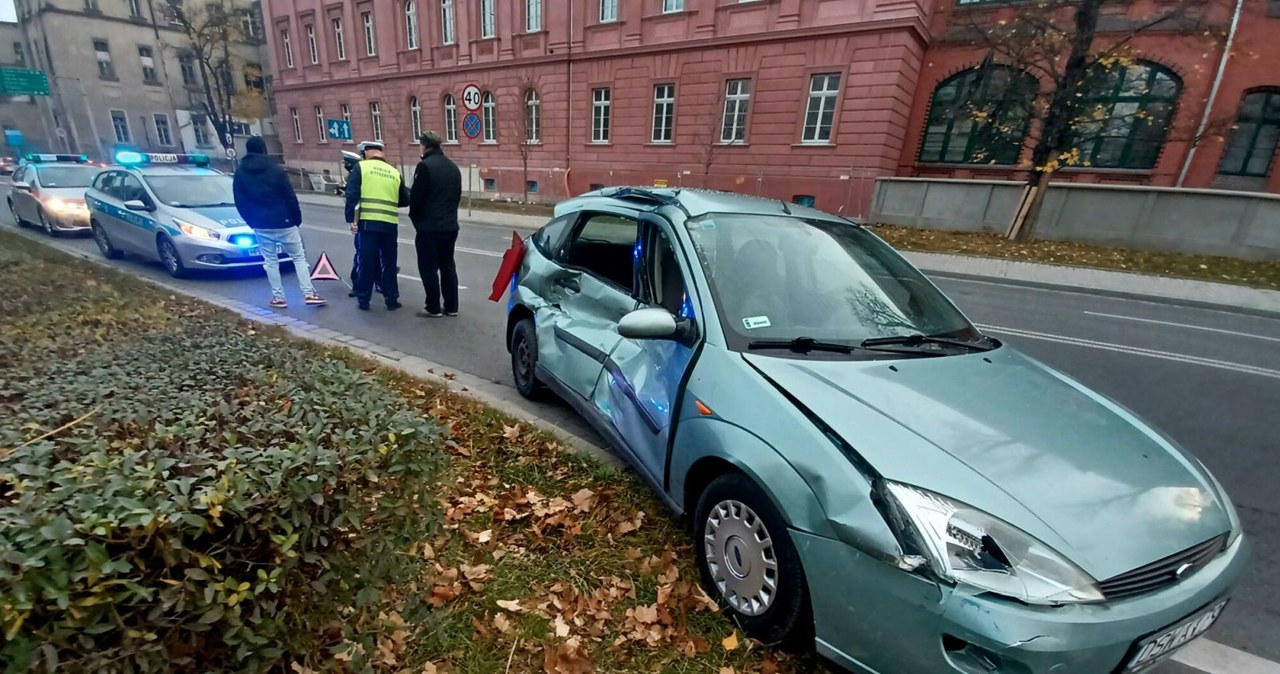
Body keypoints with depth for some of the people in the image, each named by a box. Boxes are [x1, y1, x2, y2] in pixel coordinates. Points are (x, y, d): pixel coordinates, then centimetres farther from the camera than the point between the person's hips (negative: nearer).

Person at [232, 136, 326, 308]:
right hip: (283, 223, -3)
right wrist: (297, 219, 4)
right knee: (299, 257, 3)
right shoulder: (276, 169, -6)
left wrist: (252, 221, 17)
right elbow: (291, 198, -7)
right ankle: (309, 293, -6)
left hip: (260, 225, 3)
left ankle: (278, 297, 10)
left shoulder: (240, 173, 5)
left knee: (270, 261, 10)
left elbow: (240, 203, 6)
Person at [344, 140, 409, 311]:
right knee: (389, 262, 11)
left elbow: (352, 194, -6)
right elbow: (405, 200, 12)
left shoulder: (361, 167, 3)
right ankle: (392, 299, 14)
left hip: (368, 222, -2)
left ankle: (363, 300, 15)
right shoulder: (395, 172, 9)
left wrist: (350, 219, -3)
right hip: (390, 224, 2)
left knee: (366, 261, 7)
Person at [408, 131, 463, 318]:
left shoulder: (425, 166, -12)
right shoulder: (453, 167, 12)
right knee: (448, 265, 12)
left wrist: (415, 219, 3)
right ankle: (451, 307, 15)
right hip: (450, 225, 7)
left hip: (429, 227, -7)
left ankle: (433, 308, 6)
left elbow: (416, 197, -12)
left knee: (428, 267, 2)